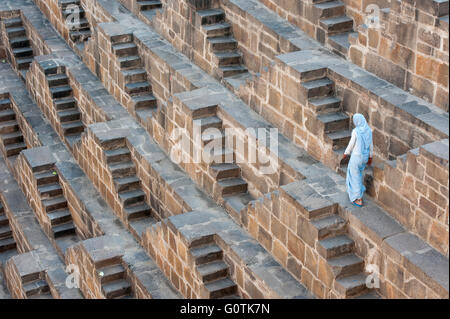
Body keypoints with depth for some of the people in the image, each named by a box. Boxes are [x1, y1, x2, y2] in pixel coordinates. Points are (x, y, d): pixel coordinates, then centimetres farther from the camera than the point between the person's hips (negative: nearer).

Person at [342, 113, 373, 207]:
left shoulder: (355, 131, -25)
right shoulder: (369, 130, -6)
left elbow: (351, 144, -15)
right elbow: (371, 145, 3)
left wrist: (346, 153, 3)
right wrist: (370, 157, 15)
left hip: (356, 156, -6)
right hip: (365, 156, 6)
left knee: (355, 177, 9)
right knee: (359, 172, 30)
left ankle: (358, 200, 12)